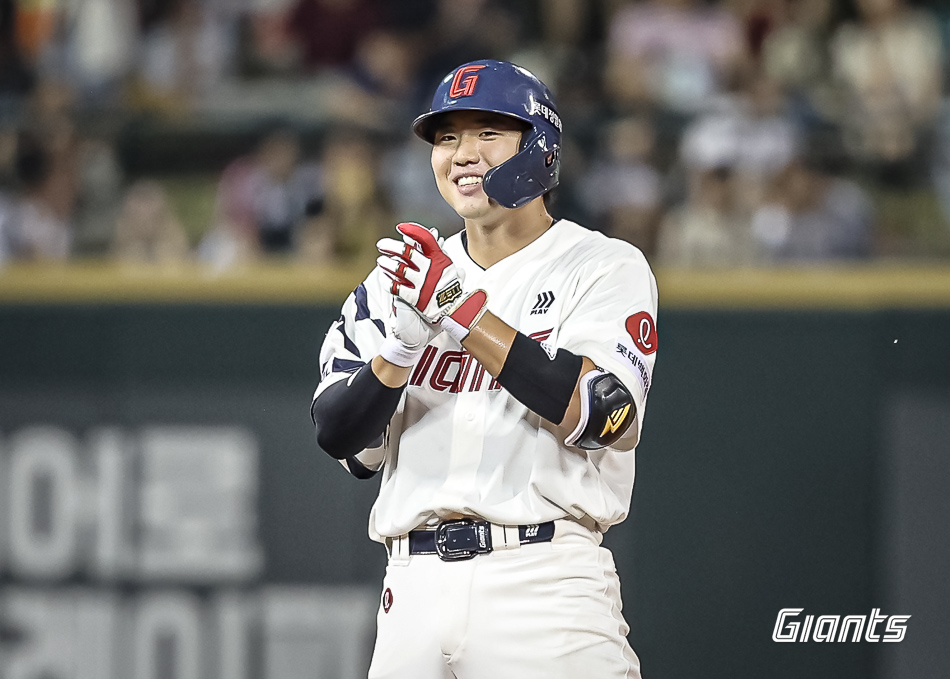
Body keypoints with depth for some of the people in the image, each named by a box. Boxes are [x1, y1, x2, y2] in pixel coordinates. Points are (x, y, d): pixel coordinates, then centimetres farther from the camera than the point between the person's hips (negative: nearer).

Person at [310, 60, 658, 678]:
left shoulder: (607, 268, 3)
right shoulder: (402, 278, 16)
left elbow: (595, 415, -13)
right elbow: (341, 439, 7)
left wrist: (462, 309, -14)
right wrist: (402, 346, -12)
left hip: (545, 584, -4)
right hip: (416, 590, 4)